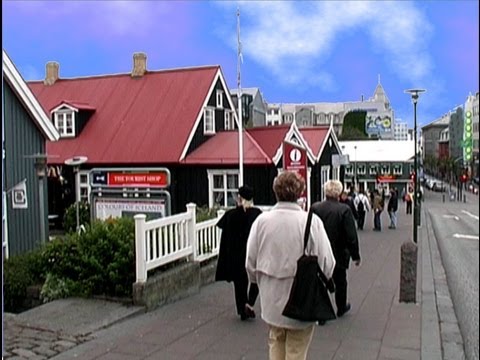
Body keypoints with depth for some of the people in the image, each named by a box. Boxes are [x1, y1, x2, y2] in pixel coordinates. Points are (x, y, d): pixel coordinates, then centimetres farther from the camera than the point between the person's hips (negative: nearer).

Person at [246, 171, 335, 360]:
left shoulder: (261, 220, -10)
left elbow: (251, 263, -4)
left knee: (276, 343, 24)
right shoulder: (311, 221, -17)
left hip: (272, 300, 2)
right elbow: (327, 265, -15)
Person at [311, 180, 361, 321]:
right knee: (340, 282, 19)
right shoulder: (344, 210, -18)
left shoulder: (315, 208, -10)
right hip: (338, 254, -1)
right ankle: (341, 307, 38)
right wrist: (355, 255, -5)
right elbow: (351, 236, -16)